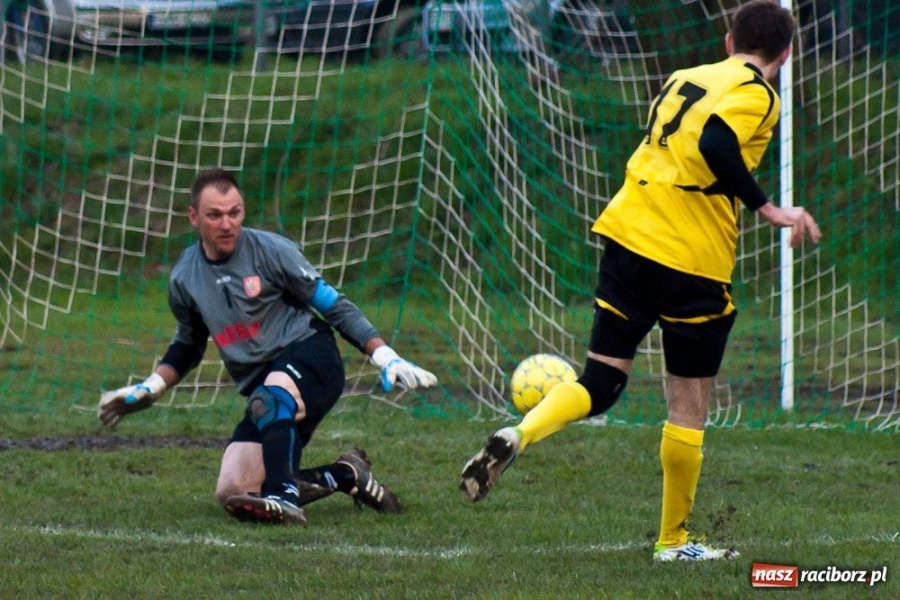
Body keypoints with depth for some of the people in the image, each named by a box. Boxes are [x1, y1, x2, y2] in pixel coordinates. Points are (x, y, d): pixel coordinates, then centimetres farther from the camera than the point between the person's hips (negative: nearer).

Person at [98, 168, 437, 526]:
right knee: (232, 493, -12)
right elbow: (187, 347, 27)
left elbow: (334, 306, -2)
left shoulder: (270, 251, -6)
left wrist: (386, 358, -10)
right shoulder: (184, 278, 8)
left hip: (308, 353, -6)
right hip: (262, 385, 6)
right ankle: (347, 476, 2)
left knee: (270, 398, -40)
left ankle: (284, 499, -51)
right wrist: (148, 390, 14)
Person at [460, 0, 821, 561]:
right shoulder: (756, 94, -5)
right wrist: (769, 209, -19)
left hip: (628, 238, 6)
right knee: (689, 406, 7)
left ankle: (518, 436, -17)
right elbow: (715, 145, -24)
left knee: (600, 383, 10)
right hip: (693, 258, -6)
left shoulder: (684, 78, 17)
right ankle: (675, 540, 14)